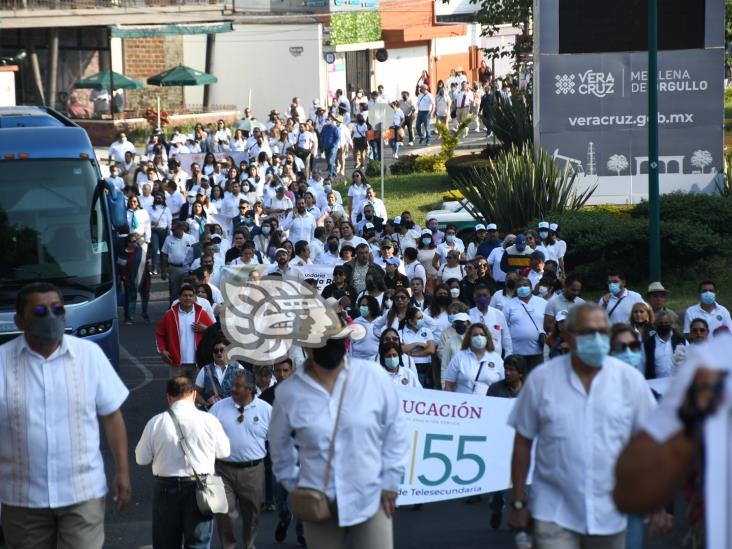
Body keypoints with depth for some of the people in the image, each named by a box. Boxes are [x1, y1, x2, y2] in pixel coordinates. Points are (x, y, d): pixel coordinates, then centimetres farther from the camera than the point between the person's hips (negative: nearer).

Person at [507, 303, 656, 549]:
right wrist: (518, 503, 3)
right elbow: (523, 442, 4)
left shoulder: (630, 379, 0)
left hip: (609, 516, 2)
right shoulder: (542, 379, -1)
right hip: (554, 514, -2)